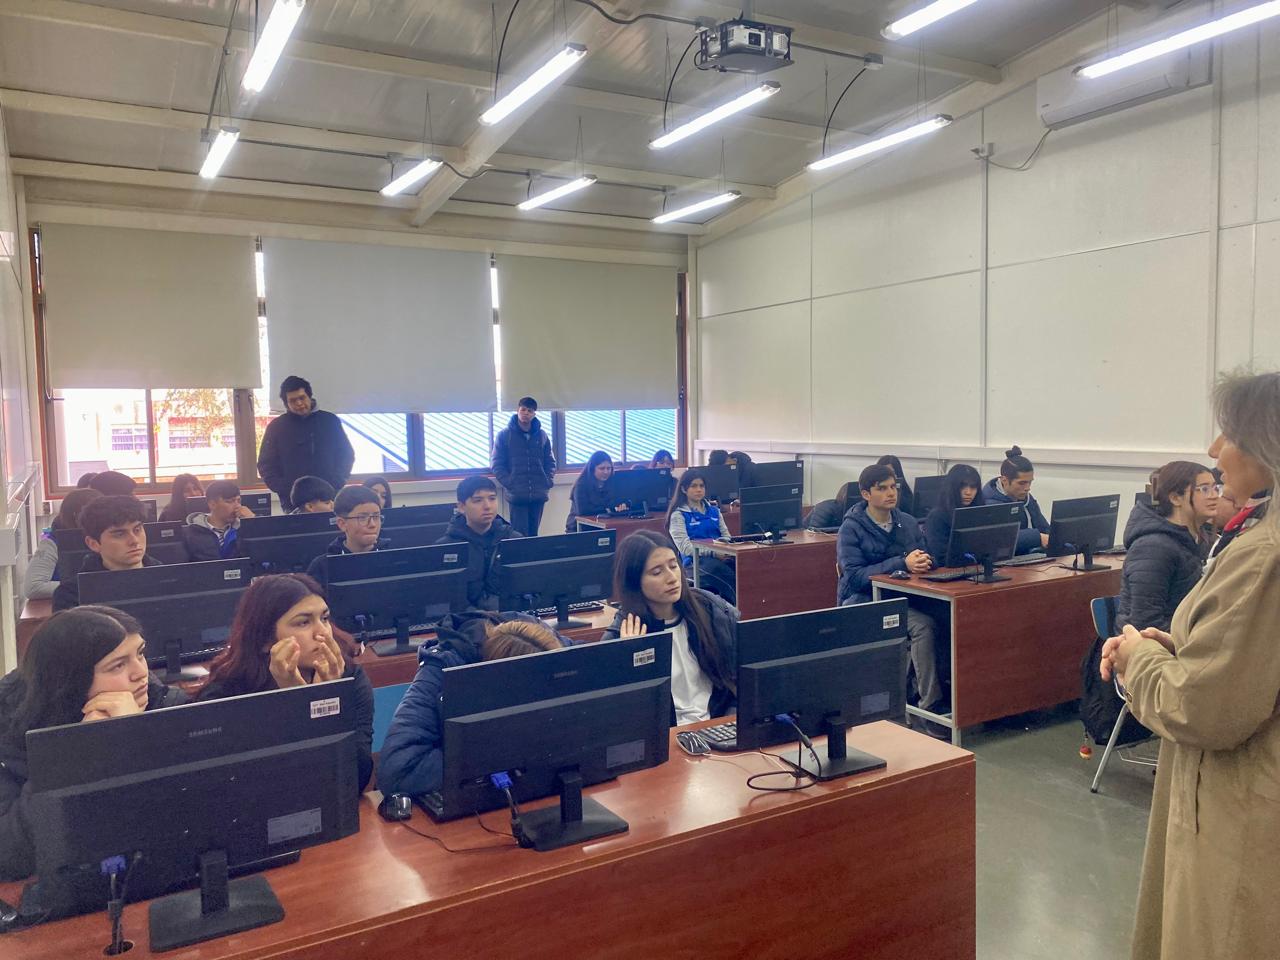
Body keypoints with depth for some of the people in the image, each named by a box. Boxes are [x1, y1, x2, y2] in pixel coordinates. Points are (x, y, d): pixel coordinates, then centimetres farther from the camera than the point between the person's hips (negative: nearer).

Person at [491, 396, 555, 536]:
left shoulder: (542, 435, 10)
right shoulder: (504, 435, 1)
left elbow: (550, 462, 14)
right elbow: (497, 465, -1)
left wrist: (548, 483, 0)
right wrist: (510, 485, -11)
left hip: (539, 494, 3)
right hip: (517, 495, -3)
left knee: (533, 534, 10)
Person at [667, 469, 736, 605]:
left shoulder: (714, 510, 22)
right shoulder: (679, 514, 4)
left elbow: (726, 536, 19)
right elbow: (685, 547, -7)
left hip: (719, 558, 5)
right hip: (695, 561, -5)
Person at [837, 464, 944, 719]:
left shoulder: (908, 522, 12)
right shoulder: (852, 528, -4)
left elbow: (926, 558, 11)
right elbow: (855, 576, -15)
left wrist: (923, 562, -14)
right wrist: (902, 563, -23)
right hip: (861, 600, -5)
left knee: (925, 626, -28)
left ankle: (931, 705, -21)